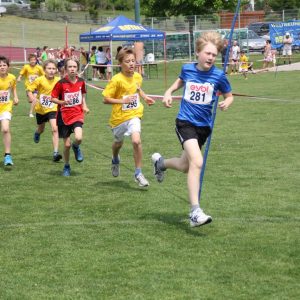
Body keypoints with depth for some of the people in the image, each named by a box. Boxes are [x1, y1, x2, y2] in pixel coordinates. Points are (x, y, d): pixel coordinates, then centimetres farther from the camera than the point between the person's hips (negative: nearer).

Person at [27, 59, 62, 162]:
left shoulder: (58, 81, -10)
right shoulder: (40, 80, -16)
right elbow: (29, 89, -13)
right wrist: (33, 99, -29)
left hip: (53, 109, -1)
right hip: (41, 109, 1)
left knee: (55, 129, -19)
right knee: (41, 129, 22)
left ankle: (55, 153, -20)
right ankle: (37, 133, 61)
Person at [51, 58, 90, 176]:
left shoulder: (81, 81, -1)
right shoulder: (61, 83, -11)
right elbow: (53, 98, -6)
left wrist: (84, 106, 3)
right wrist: (62, 102, -24)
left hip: (77, 114, 1)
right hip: (64, 116, -1)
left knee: (79, 138, -24)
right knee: (67, 144, 3)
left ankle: (76, 147, 14)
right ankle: (67, 167, 27)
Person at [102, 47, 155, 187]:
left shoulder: (137, 77, -3)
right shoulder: (117, 80, -19)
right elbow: (106, 99, -17)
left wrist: (145, 97, 5)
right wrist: (123, 101, -27)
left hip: (134, 114, 2)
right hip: (119, 117, -1)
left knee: (136, 140, -22)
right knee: (118, 142, 22)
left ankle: (138, 173, -10)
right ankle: (115, 160, 58)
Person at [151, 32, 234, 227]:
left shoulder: (218, 76, -6)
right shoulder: (187, 69, -3)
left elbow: (229, 95, 8)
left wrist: (227, 102, -15)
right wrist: (169, 92, 4)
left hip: (204, 126, 3)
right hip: (185, 123, -3)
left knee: (185, 166, 15)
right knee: (197, 162, -23)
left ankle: (161, 162, 51)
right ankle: (195, 212, -21)